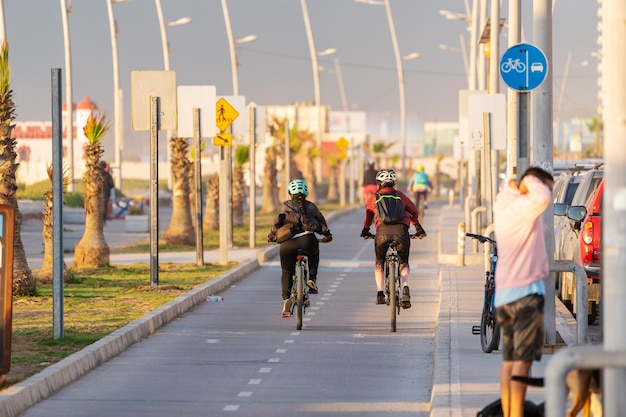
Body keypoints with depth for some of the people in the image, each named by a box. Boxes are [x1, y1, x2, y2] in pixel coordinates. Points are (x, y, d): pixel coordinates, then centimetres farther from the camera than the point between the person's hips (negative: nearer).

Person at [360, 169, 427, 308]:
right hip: (401, 230, 0)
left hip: (383, 230, 0)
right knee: (404, 263, 18)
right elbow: (414, 212, 36)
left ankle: (380, 293, 10)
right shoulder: (400, 196, 25)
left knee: (379, 262, 23)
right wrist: (418, 228, 52)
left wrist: (365, 230, 60)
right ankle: (405, 287, -9)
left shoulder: (373, 198, 24)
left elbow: (368, 216, 42)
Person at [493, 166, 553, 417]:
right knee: (523, 359, -10)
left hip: (502, 293, 8)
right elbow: (543, 198, -33)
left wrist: (514, 185, 19)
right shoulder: (524, 207, -11)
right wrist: (531, 180, -14)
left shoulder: (502, 206, 15)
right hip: (526, 292, -8)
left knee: (509, 359, 8)